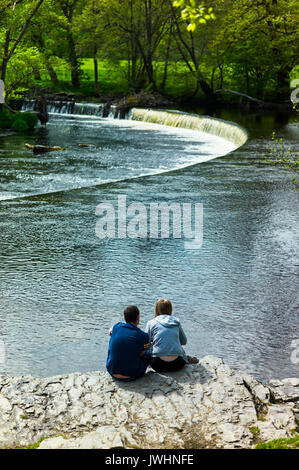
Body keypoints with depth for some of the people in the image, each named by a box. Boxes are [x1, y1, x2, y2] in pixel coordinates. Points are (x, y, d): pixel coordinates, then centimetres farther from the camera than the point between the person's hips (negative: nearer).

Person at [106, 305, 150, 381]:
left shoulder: (116, 327, -6)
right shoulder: (144, 336, -15)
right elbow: (141, 353, 1)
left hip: (112, 373, 3)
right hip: (131, 376, -3)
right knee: (149, 352, 21)